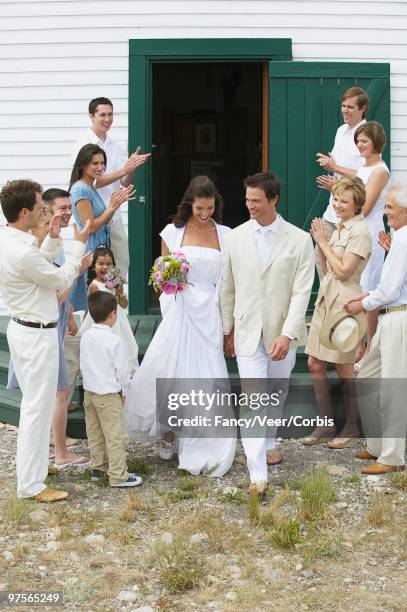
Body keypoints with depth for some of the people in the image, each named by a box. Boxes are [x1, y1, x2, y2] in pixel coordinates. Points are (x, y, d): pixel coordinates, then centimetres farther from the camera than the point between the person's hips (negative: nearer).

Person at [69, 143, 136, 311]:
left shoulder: (90, 188, 13)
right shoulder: (80, 189, -16)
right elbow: (90, 227, -18)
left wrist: (117, 201, 4)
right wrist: (112, 206, -15)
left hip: (100, 248, 9)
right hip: (90, 250, -9)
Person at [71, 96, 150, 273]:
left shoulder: (114, 145, 11)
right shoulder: (83, 145, -8)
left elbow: (126, 183, 9)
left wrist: (133, 167, -13)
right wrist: (124, 170, -22)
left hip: (114, 217, 6)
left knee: (122, 263, 10)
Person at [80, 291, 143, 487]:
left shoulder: (85, 337, 0)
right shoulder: (114, 340, -19)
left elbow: (83, 365, 8)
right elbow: (122, 370, -14)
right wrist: (123, 390, 2)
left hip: (89, 391, 7)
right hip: (109, 395, -7)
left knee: (94, 433, 18)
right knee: (115, 436, -2)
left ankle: (97, 467, 31)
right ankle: (118, 476, 0)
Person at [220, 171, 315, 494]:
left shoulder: (299, 240, -6)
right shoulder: (236, 237, 0)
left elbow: (302, 292, -10)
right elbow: (228, 288, 8)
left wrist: (288, 334, -18)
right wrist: (227, 329, 11)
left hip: (283, 333, 0)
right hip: (248, 332, 0)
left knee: (277, 394, 18)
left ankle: (270, 441, 45)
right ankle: (257, 474, -8)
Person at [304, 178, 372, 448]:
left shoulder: (360, 231, -12)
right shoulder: (338, 229, 13)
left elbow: (343, 271, -17)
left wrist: (324, 243, -9)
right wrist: (320, 242, 2)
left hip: (345, 303, -8)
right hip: (326, 299, 8)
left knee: (344, 367, 1)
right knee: (315, 364, 8)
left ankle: (351, 428, 15)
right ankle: (326, 426, 19)